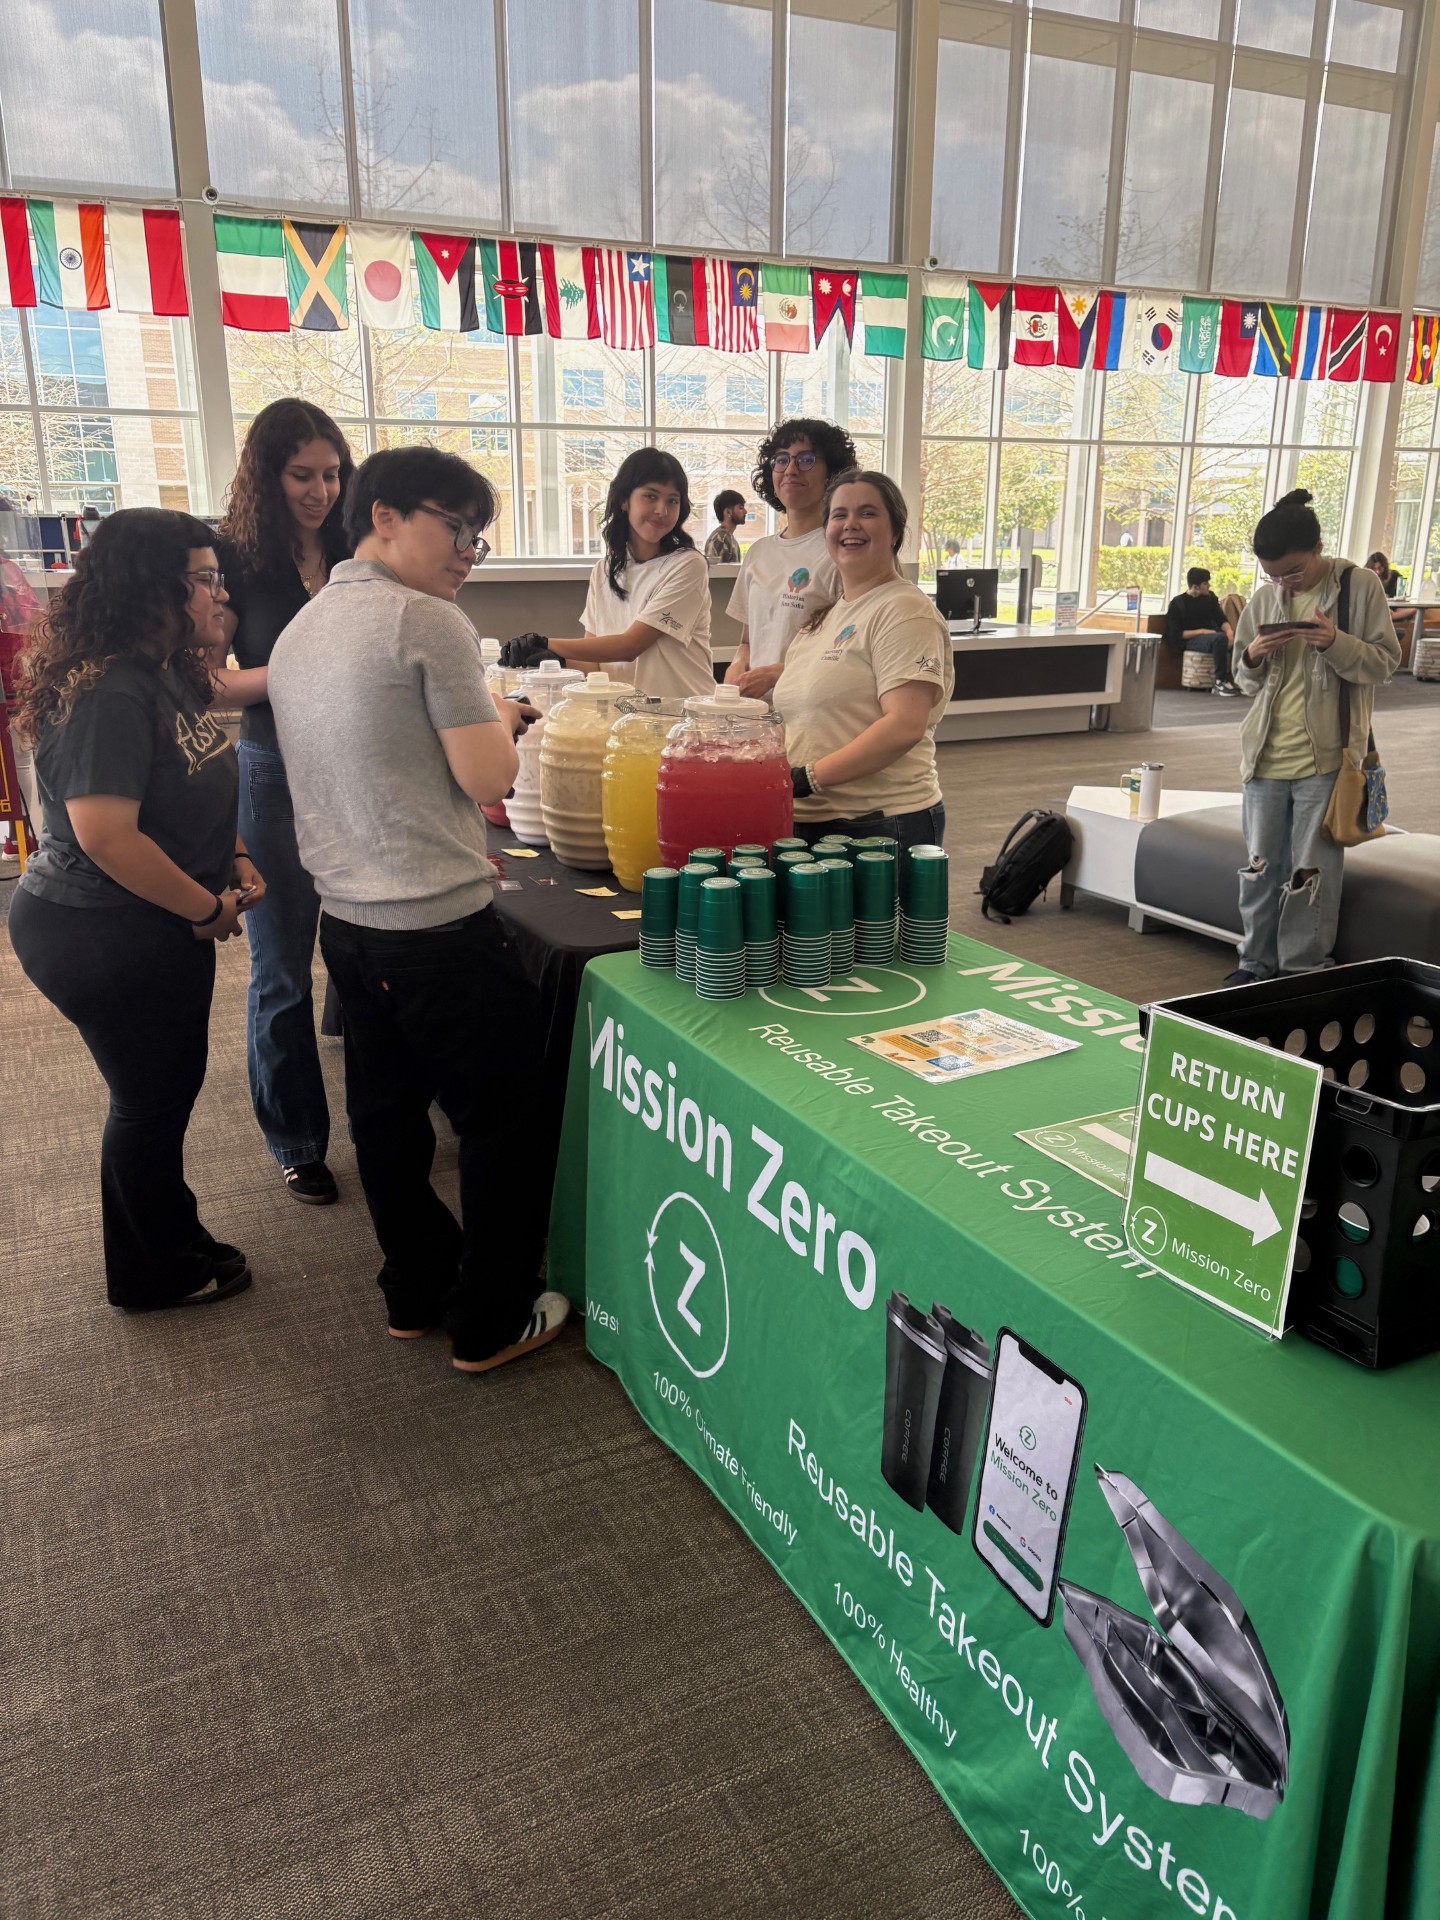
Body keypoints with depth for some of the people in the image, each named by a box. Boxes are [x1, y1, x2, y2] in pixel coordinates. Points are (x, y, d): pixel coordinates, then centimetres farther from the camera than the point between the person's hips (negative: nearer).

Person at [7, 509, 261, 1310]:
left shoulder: (167, 673, 7)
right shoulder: (109, 696, -25)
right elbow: (106, 833, -30)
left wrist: (234, 860, 3)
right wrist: (207, 907, -20)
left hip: (157, 927, 9)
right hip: (103, 936, -9)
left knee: (171, 1088, 20)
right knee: (151, 1100, 7)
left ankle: (174, 1238, 40)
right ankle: (153, 1273, 28)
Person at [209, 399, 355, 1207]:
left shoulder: (356, 555, 4)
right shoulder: (235, 558, -4)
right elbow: (207, 680, -7)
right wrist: (287, 674, -22)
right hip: (278, 779, -2)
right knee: (283, 975, 6)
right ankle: (298, 1145, 22)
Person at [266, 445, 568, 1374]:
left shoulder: (299, 631, 12)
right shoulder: (430, 623, -14)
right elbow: (489, 779, -16)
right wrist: (500, 721, 4)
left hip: (347, 917, 9)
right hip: (441, 925, -8)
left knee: (388, 1120, 19)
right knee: (505, 1124, 6)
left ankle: (415, 1295, 34)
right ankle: (491, 1323, 17)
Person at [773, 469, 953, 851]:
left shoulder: (904, 612, -8)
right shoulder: (824, 618, 18)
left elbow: (905, 726, -20)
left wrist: (807, 777, -23)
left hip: (881, 825, -8)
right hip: (804, 821, 8)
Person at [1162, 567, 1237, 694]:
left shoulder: (1210, 597, 14)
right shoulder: (1177, 603, -2)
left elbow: (1221, 619, 9)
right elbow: (1175, 634, -7)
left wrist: (1229, 630, -14)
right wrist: (1201, 632, -18)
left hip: (1213, 635, 6)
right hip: (1191, 640, -5)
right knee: (1220, 638, -36)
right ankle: (1220, 681, -30)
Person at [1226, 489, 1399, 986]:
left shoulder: (1360, 586, -2)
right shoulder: (1264, 599, 8)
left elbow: (1385, 661, -3)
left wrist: (1335, 643, -21)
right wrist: (1253, 657, -7)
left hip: (1326, 758, -4)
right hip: (1265, 756, 4)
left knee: (1313, 871, 2)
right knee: (1260, 865, 11)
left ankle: (1304, 971, 14)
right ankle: (1256, 962, 24)